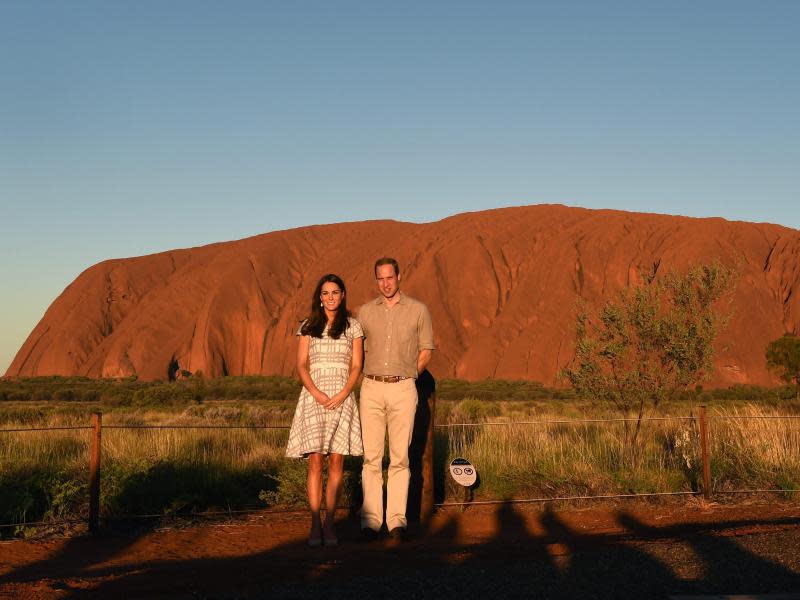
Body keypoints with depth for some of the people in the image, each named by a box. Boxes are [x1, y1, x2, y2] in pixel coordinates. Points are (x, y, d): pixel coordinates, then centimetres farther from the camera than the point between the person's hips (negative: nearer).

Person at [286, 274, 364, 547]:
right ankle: (315, 525, -1)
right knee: (315, 461, -5)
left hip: (342, 398, 0)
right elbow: (301, 366, 4)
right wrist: (317, 394, -11)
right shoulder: (309, 327, 10)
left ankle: (329, 524, 5)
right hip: (314, 397, 0)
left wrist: (341, 396, -10)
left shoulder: (352, 326, 8)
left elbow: (356, 366, 4)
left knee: (336, 462, -1)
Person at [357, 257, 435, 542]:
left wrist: (405, 376, 10)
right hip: (371, 388, 1)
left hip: (403, 389, -1)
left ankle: (397, 520, 2)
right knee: (371, 456, -1)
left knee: (400, 456, -2)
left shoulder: (418, 310, 4)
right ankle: (371, 520, 2)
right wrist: (373, 378, 12)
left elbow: (425, 350, 11)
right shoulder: (365, 311, 9)